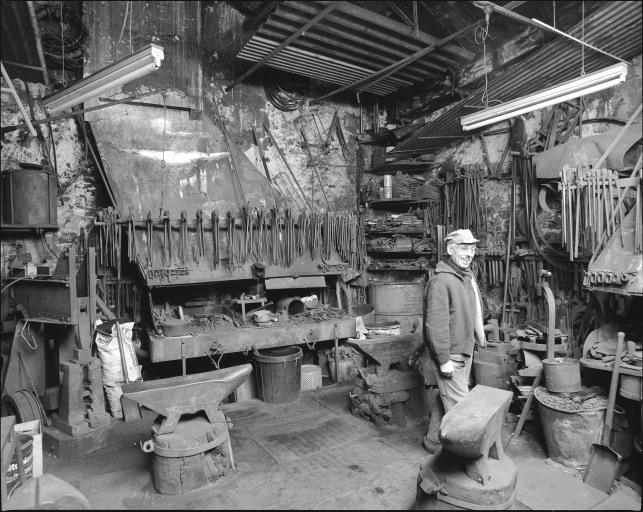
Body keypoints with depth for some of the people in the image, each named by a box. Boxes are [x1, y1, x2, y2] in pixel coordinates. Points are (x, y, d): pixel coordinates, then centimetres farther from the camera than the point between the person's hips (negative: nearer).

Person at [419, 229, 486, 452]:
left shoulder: (468, 276, 12)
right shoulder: (441, 281, -21)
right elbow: (436, 324, -24)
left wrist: (479, 336, 23)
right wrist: (444, 360, -23)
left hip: (465, 352, 10)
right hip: (449, 355, -9)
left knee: (444, 401, 18)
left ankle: (433, 440, 32)